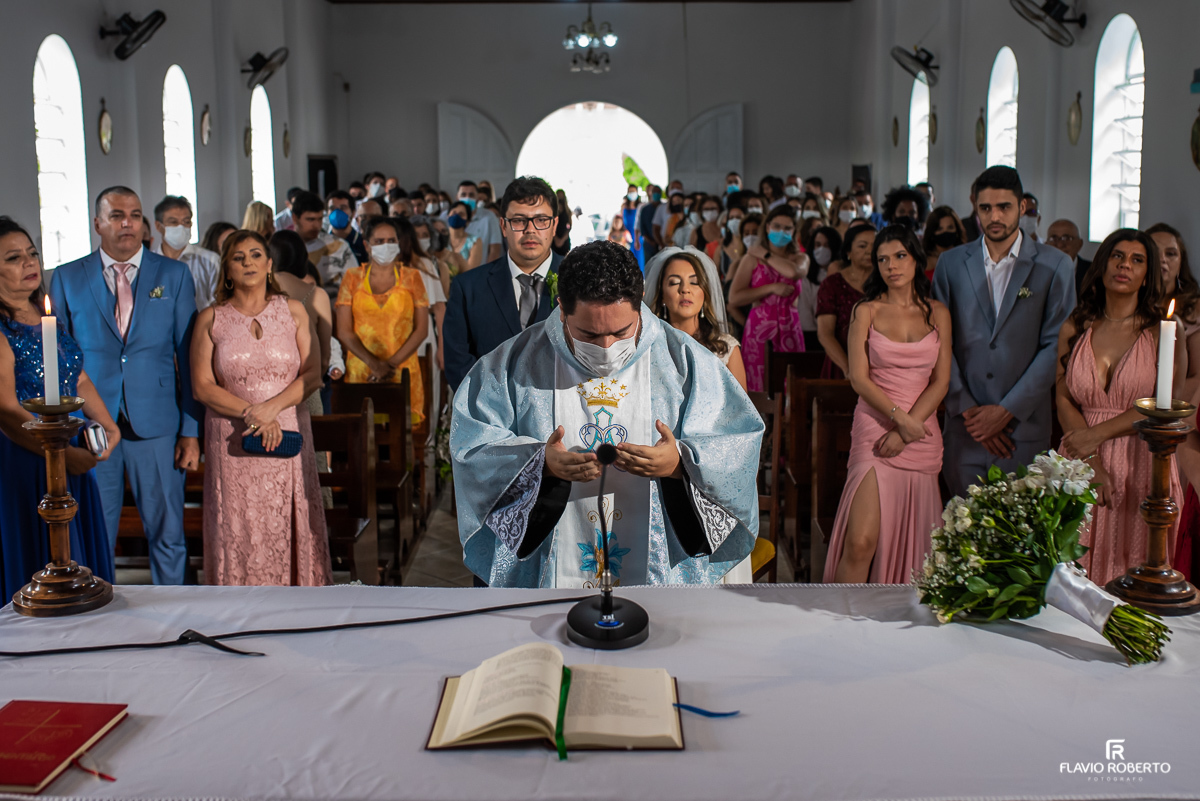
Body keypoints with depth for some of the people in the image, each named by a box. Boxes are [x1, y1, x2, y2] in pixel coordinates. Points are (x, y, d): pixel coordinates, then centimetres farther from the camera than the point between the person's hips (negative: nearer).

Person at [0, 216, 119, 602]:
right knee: (38, 561, 3)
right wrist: (65, 454, -16)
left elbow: (80, 380, 15)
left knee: (82, 560, 13)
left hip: (74, 457, 7)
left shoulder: (48, 315, 9)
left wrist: (109, 427, 2)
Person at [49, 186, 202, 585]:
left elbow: (189, 356, 2)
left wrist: (191, 431, -3)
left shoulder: (174, 275, 4)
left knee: (167, 535, 7)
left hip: (157, 426, 0)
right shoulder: (66, 279, 5)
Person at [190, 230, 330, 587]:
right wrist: (250, 413, -13)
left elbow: (313, 375, -1)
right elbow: (202, 386, -1)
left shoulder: (293, 311, 6)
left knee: (291, 525, 2)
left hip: (289, 434, 1)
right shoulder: (211, 319, 4)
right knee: (239, 527, 0)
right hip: (232, 441, -1)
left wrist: (272, 407, -15)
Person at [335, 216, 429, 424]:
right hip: (360, 371, 0)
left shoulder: (411, 277, 8)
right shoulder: (353, 278, 8)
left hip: (403, 370, 0)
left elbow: (421, 329, 3)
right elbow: (344, 331, 2)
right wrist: (374, 364, -10)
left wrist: (391, 364, -8)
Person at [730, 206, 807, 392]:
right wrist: (772, 288, -9)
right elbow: (734, 298, -7)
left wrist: (765, 255, -1)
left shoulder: (801, 258, 12)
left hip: (790, 331, 2)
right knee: (756, 392, -5)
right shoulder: (751, 259, 5)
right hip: (759, 329, -2)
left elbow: (793, 272, -14)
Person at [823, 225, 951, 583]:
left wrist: (905, 430, -7)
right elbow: (859, 378, -2)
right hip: (874, 429, -3)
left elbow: (941, 381, 5)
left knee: (910, 538, 5)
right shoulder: (866, 311, 5)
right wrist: (899, 417, -13)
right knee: (861, 541, -14)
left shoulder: (938, 313, 10)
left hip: (922, 434, 3)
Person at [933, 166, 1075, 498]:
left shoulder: (1054, 266, 1)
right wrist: (966, 409, -5)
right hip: (965, 427, 2)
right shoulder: (951, 263, 8)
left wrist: (1008, 410, -10)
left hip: (1025, 425, -1)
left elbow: (1056, 346, -4)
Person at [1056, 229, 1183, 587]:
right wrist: (1092, 464, -10)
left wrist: (1096, 434, -14)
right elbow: (1064, 401, 2)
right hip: (1083, 465, 2)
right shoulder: (1074, 329, 8)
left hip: (1141, 467, -2)